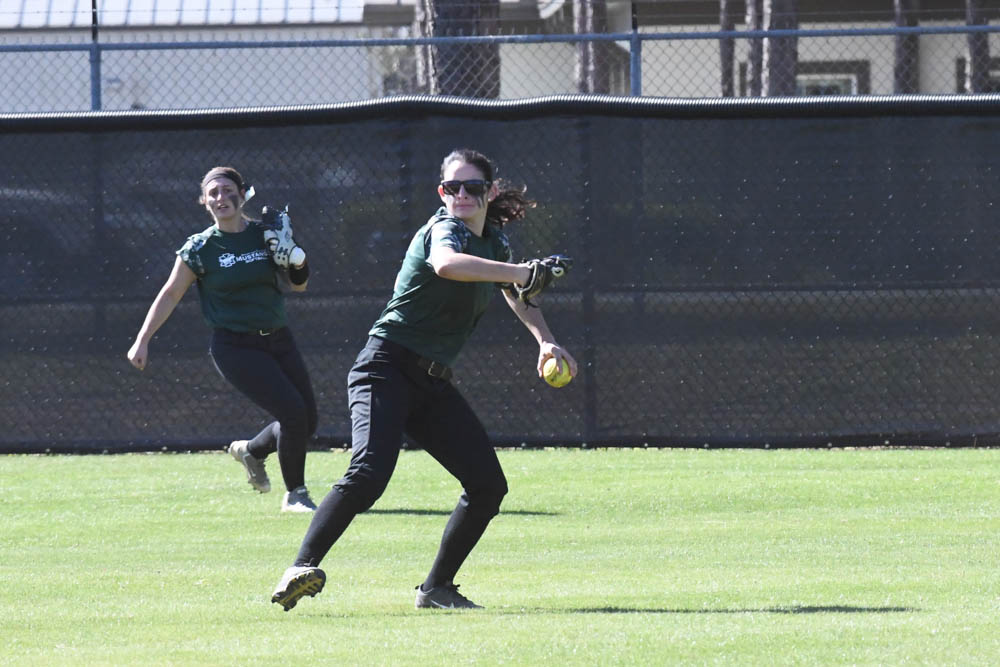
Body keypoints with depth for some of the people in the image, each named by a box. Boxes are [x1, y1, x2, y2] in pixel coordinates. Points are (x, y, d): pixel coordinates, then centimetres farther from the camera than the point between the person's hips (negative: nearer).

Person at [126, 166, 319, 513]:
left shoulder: (266, 234, 3)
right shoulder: (200, 248, -7)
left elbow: (298, 285, 13)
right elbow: (170, 294, 1)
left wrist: (298, 265, -9)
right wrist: (142, 341, -2)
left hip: (278, 341, 5)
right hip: (235, 347, -5)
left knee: (307, 422, 4)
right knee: (293, 410, -19)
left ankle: (250, 450, 33)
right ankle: (295, 494, -1)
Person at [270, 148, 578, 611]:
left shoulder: (494, 242, 13)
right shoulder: (446, 229, -12)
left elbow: (515, 295, 35)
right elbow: (447, 264, -39)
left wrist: (545, 340, 20)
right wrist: (524, 273, -42)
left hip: (433, 383, 8)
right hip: (387, 370, -8)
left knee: (488, 486, 1)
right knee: (370, 473, -29)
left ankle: (437, 589, 13)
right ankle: (301, 569, -33)